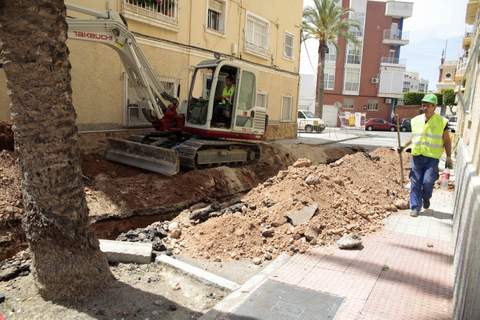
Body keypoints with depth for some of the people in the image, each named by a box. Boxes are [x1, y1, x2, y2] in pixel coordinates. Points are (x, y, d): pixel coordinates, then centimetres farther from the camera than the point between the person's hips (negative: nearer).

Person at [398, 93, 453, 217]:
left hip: (432, 157, -3)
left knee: (427, 182, -9)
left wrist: (448, 157, 0)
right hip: (417, 156, 3)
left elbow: (447, 141, 4)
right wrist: (404, 146, 6)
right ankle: (415, 207, 13)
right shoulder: (416, 120, 7)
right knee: (415, 183, 3)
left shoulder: (442, 122, -2)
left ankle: (426, 198, 23)